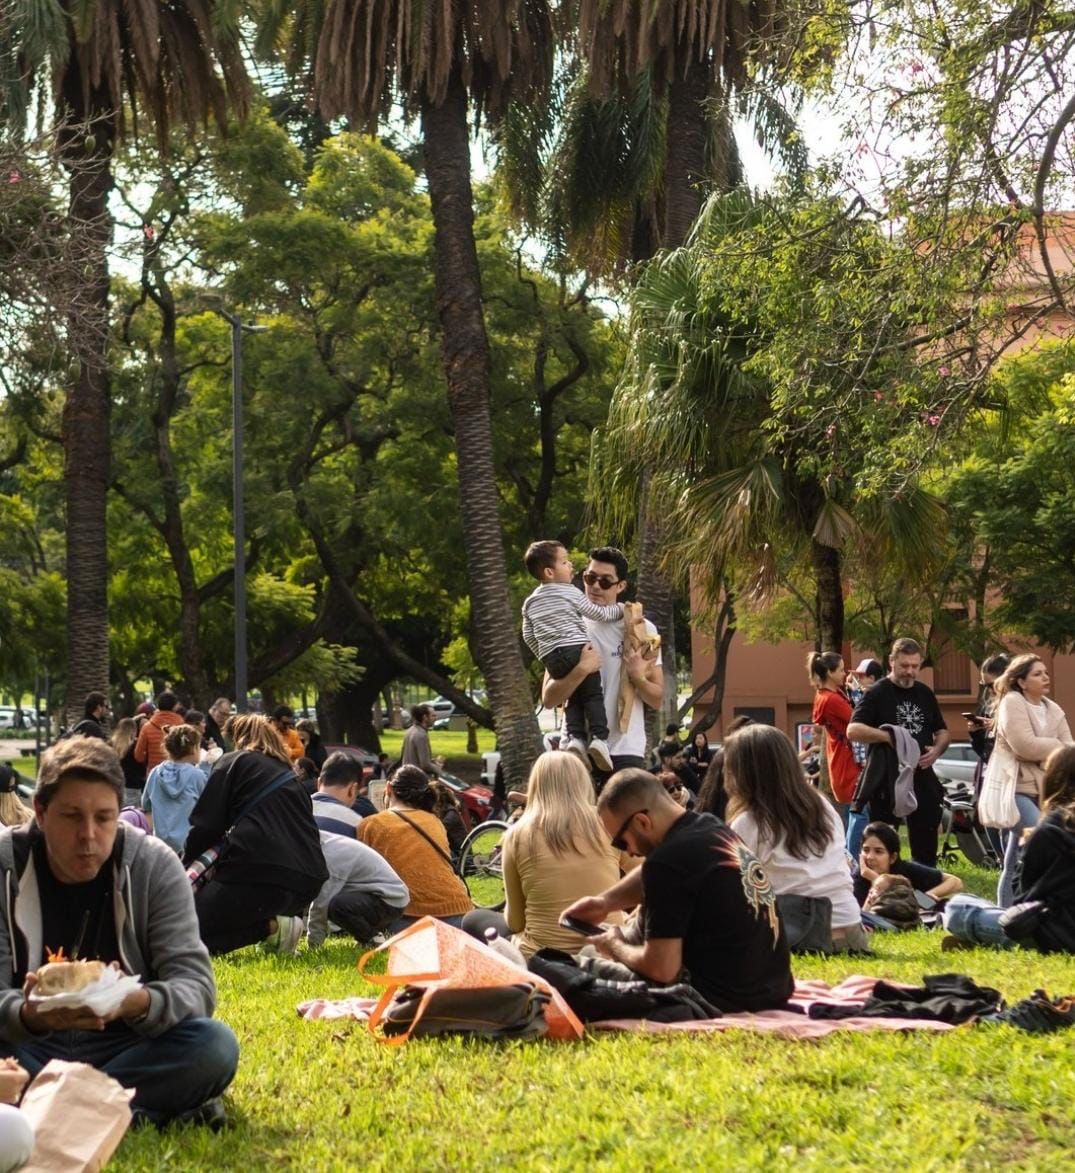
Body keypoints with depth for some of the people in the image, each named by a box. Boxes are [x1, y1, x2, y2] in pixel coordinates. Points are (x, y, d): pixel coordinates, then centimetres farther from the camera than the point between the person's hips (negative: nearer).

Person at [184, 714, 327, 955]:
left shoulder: (234, 762, 12)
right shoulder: (289, 774, 28)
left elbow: (206, 824, 5)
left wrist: (186, 863, 21)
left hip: (259, 872, -6)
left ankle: (270, 926, -12)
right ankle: (275, 921, 6)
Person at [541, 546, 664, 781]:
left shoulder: (642, 629, 5)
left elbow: (657, 700, 6)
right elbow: (548, 699, -3)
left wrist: (637, 677, -13)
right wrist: (581, 670, -17)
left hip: (626, 751, 0)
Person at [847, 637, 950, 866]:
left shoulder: (925, 693, 12)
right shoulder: (877, 693, -5)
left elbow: (943, 732, 19)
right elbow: (853, 730, -16)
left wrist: (936, 750, -3)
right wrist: (889, 736, -28)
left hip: (922, 777, 5)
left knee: (926, 845, 9)